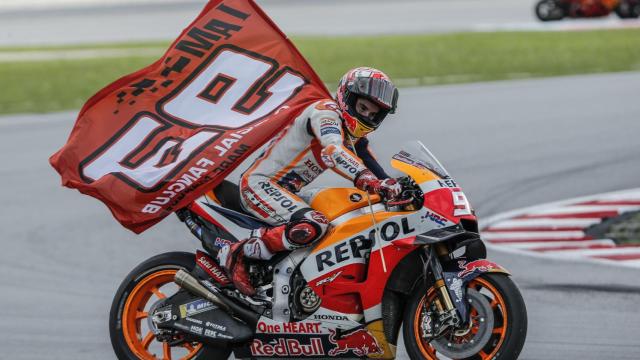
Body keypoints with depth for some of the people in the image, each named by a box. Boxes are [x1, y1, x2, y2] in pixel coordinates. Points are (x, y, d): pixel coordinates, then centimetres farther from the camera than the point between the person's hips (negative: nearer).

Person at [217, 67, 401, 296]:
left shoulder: (356, 140, 15)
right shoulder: (325, 111, -14)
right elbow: (333, 151, -35)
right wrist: (368, 181, -48)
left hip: (285, 192, 11)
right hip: (259, 183, -11)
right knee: (313, 226, -32)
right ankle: (238, 253, -23)